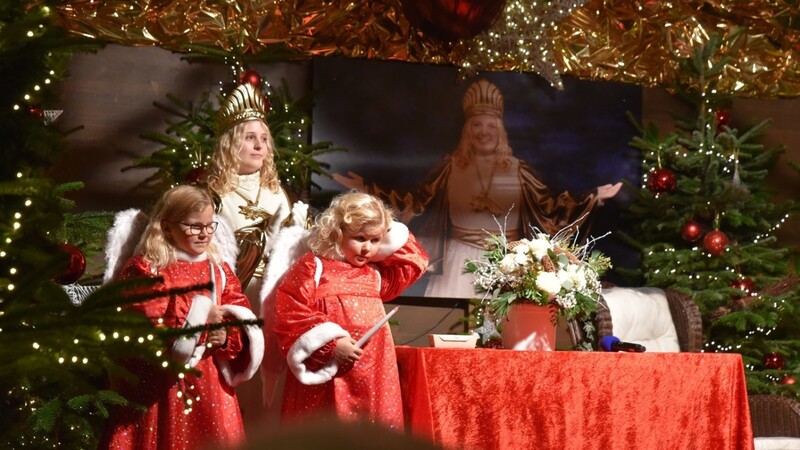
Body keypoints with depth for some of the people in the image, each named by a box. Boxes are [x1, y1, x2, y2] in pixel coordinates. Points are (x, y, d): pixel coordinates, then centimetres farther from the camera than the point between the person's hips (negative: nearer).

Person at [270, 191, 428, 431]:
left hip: (373, 377, 6)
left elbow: (415, 262, 26)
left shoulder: (376, 274, 16)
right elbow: (289, 314, -11)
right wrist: (330, 343, -18)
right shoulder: (312, 267, -3)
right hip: (326, 376, -6)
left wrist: (391, 237, 13)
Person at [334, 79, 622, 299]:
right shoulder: (451, 166, 3)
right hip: (461, 262, 0)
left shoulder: (517, 170, 4)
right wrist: (368, 190, -4)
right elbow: (415, 203, 2)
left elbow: (551, 208, 3)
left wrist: (594, 198, -6)